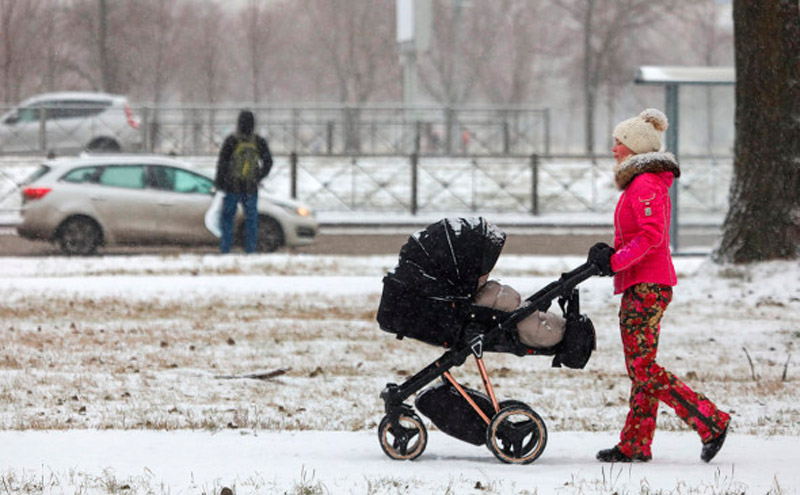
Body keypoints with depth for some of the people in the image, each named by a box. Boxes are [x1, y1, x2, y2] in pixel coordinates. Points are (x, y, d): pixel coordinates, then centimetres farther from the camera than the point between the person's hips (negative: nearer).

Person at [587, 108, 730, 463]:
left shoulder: (645, 184, -13)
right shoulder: (638, 183, 20)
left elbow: (652, 235, -24)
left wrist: (615, 261, -20)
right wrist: (610, 253, 9)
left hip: (647, 287, -11)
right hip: (641, 286, 11)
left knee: (642, 368, -12)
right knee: (640, 368, 10)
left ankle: (711, 421, -13)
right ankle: (635, 445, 12)